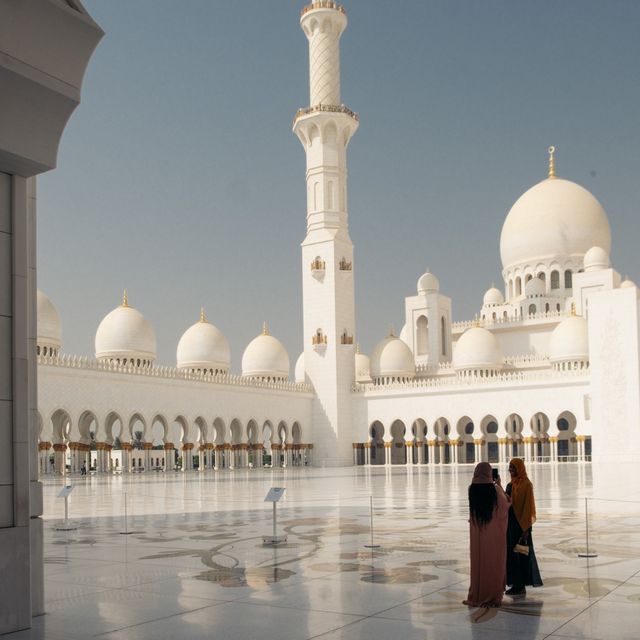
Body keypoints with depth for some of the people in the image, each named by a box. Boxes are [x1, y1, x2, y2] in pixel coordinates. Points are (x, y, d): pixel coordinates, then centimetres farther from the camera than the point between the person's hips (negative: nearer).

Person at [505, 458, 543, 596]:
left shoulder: (526, 484, -12)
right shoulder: (510, 485, 13)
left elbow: (528, 507, -15)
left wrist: (525, 528, -19)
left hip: (521, 524, -8)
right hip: (510, 523, 8)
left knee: (521, 555, -2)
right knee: (511, 554, 9)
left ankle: (521, 586, 5)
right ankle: (516, 584, 15)